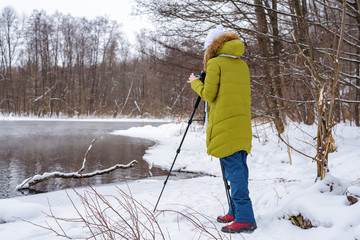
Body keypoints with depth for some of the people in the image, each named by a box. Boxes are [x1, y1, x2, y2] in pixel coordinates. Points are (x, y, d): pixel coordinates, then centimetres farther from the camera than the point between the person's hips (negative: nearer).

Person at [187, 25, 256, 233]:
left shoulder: (215, 63, -4)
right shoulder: (243, 64, 17)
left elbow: (208, 94, -6)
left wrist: (195, 83, 10)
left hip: (225, 122, -7)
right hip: (243, 122, 8)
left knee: (234, 168, -9)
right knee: (239, 166, 11)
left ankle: (245, 218, -10)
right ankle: (236, 211, 19)